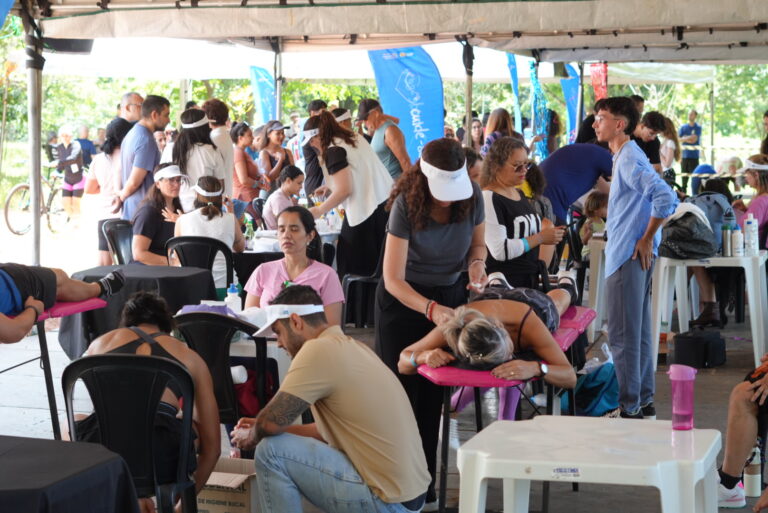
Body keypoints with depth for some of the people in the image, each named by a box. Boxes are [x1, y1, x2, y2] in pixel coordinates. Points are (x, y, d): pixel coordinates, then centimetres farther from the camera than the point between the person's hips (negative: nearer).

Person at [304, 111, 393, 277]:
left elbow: (344, 190, -15)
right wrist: (330, 188, 27)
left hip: (365, 212, -8)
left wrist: (319, 211, -4)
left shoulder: (334, 150, -9)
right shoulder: (356, 139, 16)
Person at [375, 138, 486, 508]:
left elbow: (478, 242, 4)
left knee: (434, 394, 6)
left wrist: (476, 263, -19)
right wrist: (431, 309, -42)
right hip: (403, 298, -3)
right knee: (402, 392, 2)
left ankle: (425, 482, 16)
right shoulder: (406, 205, -28)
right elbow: (393, 279, -28)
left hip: (450, 294, 3)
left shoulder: (472, 196, -17)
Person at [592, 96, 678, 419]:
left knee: (623, 335, -5)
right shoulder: (625, 156, 15)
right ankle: (644, 401, 23)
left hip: (628, 257, -11)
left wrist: (646, 240, -20)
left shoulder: (629, 159, -16)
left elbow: (665, 198, -28)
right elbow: (658, 195, 24)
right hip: (629, 256, 11)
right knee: (638, 332, 15)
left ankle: (629, 408, 0)